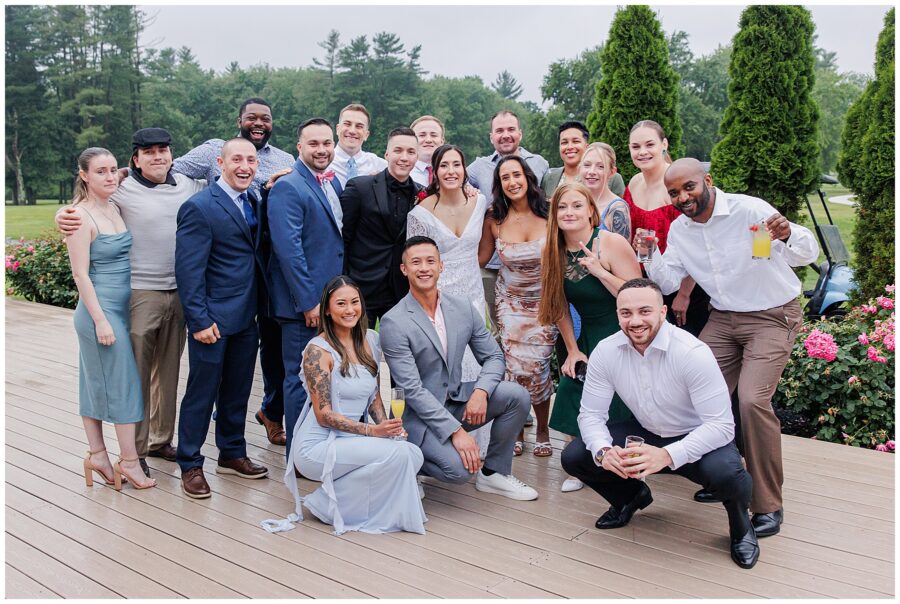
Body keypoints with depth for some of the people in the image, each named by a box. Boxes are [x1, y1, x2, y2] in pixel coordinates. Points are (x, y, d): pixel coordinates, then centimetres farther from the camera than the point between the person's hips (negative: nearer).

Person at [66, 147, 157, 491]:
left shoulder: (114, 209, 9)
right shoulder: (80, 216, -14)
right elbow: (80, 274, -16)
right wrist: (100, 320, -18)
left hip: (119, 308, 7)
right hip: (101, 310, -7)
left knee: (96, 382, 14)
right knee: (123, 383, -2)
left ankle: (97, 454, 23)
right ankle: (129, 461, 8)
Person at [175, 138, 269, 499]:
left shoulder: (253, 202, 10)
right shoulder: (199, 207, -13)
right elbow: (188, 270, -16)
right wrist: (199, 320, -19)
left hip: (247, 317, 7)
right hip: (214, 318, -7)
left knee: (237, 391, 18)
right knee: (202, 393, 5)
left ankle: (232, 454, 33)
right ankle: (190, 465, 20)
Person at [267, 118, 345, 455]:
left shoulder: (333, 183, 13)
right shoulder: (287, 188, -13)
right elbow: (288, 250, -20)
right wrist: (308, 302, -21)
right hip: (304, 303, -8)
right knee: (301, 380, 2)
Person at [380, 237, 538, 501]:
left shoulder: (463, 308, 0)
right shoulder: (393, 323, -17)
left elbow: (493, 357, 4)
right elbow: (412, 389, -20)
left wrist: (480, 392, -18)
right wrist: (455, 431, -26)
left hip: (458, 400, 6)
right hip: (420, 414, -6)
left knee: (517, 395, -15)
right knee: (459, 469, -28)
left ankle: (494, 473, 3)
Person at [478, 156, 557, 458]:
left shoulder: (548, 214, -11)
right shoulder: (495, 220, -5)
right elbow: (480, 257, 4)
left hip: (544, 300, -1)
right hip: (510, 302, 1)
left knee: (536, 367, -4)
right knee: (516, 368, -5)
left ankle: (542, 430, 20)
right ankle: (517, 430, 17)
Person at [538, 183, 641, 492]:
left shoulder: (611, 243, -16)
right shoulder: (555, 252, 0)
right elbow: (559, 306, 6)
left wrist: (600, 271, -28)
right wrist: (572, 350, 2)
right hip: (587, 338, 5)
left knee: (617, 412, -10)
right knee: (571, 389, -5)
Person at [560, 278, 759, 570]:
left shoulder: (693, 353, -28)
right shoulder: (605, 352, -15)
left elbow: (721, 424, -29)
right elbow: (591, 413, -9)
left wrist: (667, 456, -43)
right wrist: (603, 451, -32)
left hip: (698, 437, -4)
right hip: (645, 434, 4)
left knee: (725, 474, -37)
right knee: (574, 457, -13)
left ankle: (740, 523, 3)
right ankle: (632, 497, 19)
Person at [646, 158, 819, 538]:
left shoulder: (749, 210, -17)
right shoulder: (679, 229, 2)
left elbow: (809, 253, -22)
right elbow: (668, 283, 4)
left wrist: (787, 236, -45)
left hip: (773, 317, -6)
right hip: (723, 319, 6)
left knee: (752, 400, -23)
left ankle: (768, 505, -8)